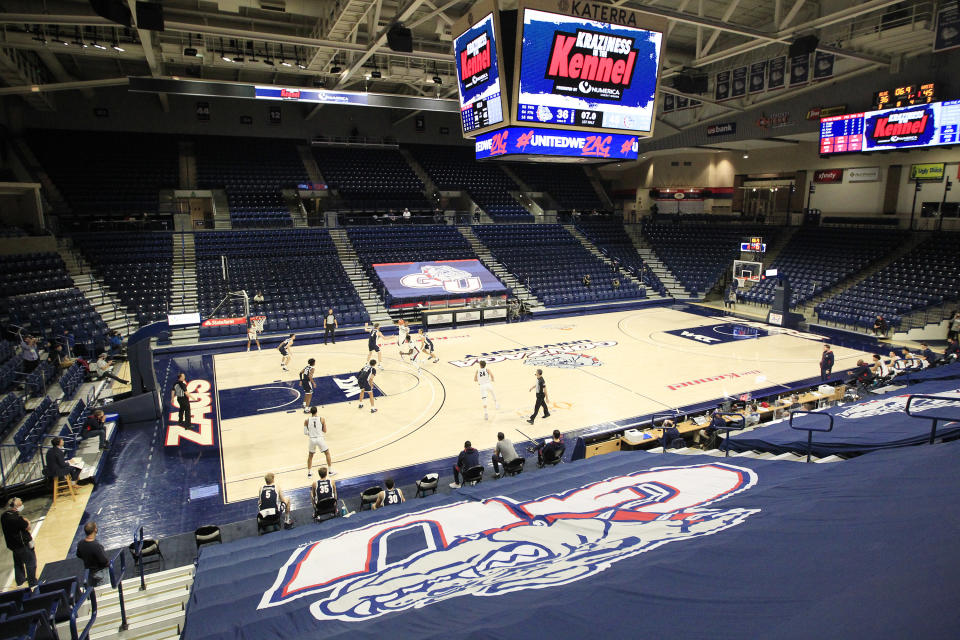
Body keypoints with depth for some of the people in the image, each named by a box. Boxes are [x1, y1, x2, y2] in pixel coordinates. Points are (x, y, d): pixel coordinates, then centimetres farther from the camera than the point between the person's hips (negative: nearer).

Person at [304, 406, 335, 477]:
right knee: (327, 453, 16)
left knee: (310, 455, 23)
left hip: (312, 439, 1)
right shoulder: (322, 419, -6)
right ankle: (331, 471, 18)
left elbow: (305, 433, -2)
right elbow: (325, 431, -2)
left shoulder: (306, 421, -4)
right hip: (320, 438, -1)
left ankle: (309, 473, 26)